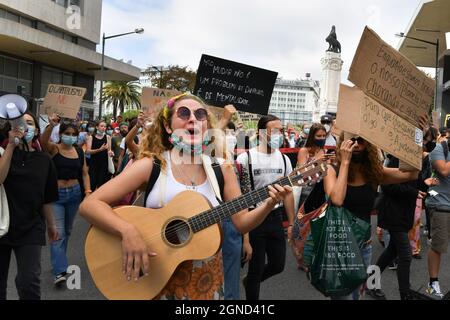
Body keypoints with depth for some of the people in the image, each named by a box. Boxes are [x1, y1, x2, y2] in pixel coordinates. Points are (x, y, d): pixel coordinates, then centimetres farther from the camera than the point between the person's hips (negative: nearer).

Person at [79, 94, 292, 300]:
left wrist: (269, 205, -17)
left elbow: (241, 223, 1)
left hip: (206, 279, 3)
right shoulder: (151, 165, -11)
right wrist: (128, 231, -29)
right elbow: (89, 205, -14)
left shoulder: (222, 168, -2)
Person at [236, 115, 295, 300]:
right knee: (256, 267, 6)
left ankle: (250, 282, 40)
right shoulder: (245, 158, -11)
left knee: (278, 265, 13)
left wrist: (291, 222, 11)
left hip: (276, 218, 5)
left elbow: (288, 193, 11)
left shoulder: (284, 159, 5)